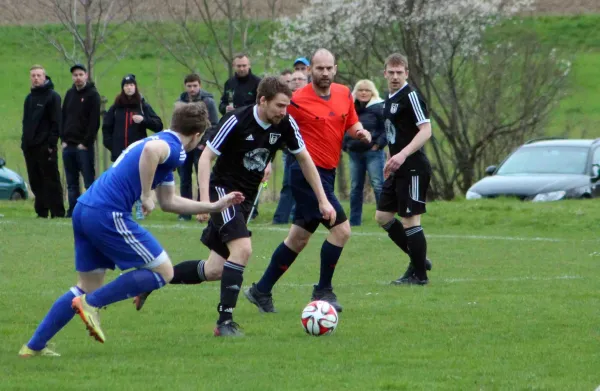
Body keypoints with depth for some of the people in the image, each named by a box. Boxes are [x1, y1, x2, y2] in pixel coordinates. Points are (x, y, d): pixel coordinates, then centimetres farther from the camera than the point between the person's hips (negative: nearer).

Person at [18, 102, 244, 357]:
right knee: (163, 272, 1)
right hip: (108, 215, -10)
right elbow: (151, 150, -31)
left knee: (88, 286, 18)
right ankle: (92, 304, -5)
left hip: (83, 211, 10)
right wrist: (146, 196, -21)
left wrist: (214, 206, 36)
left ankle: (34, 346, 16)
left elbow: (168, 202, 33)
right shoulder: (174, 147, -5)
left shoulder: (164, 142, 26)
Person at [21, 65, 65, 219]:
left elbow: (56, 122, -10)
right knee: (36, 182, 6)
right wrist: (24, 141, 12)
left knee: (51, 181, -7)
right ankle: (41, 211, 10)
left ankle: (57, 211, -6)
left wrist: (51, 144, -16)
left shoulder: (52, 96, -4)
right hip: (30, 147, 7)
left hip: (45, 147, -7)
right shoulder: (29, 98, 19)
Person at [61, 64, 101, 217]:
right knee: (71, 183, 7)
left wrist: (86, 142, -14)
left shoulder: (92, 95, -4)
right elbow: (63, 117, 16)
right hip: (68, 145, 6)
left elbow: (94, 122, -10)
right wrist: (63, 139, 4)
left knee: (89, 180, -6)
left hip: (84, 146, -6)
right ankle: (73, 210, 10)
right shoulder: (70, 94, 15)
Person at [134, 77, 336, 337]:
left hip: (246, 198, 7)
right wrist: (205, 199, -26)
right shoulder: (236, 121, -21)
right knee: (243, 249, -27)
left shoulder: (285, 125, -6)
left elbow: (304, 159, 7)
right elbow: (206, 156, -16)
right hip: (223, 190, -7)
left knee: (215, 271, 6)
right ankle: (225, 321, -20)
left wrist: (322, 200, 4)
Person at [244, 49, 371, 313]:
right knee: (341, 229, -15)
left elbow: (352, 124, 19)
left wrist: (361, 133, -3)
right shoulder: (298, 100, -11)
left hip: (327, 173, 8)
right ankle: (323, 291, -2)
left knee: (299, 238, 14)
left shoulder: (344, 94, 7)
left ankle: (261, 291, 24)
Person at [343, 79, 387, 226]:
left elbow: (388, 128, -9)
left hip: (373, 153, -6)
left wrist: (379, 144, -13)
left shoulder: (378, 108, -5)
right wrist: (345, 145, 9)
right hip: (354, 153, 6)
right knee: (355, 188, 9)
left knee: (378, 186, -9)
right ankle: (354, 220, 15)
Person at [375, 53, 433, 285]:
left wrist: (403, 155, -30)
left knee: (410, 220, -6)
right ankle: (418, 260, 21)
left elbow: (426, 130, -21)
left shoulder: (410, 96, -13)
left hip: (414, 168, -10)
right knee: (383, 216, 12)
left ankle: (419, 275, 3)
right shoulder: (390, 99, 14)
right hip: (398, 170, 10)